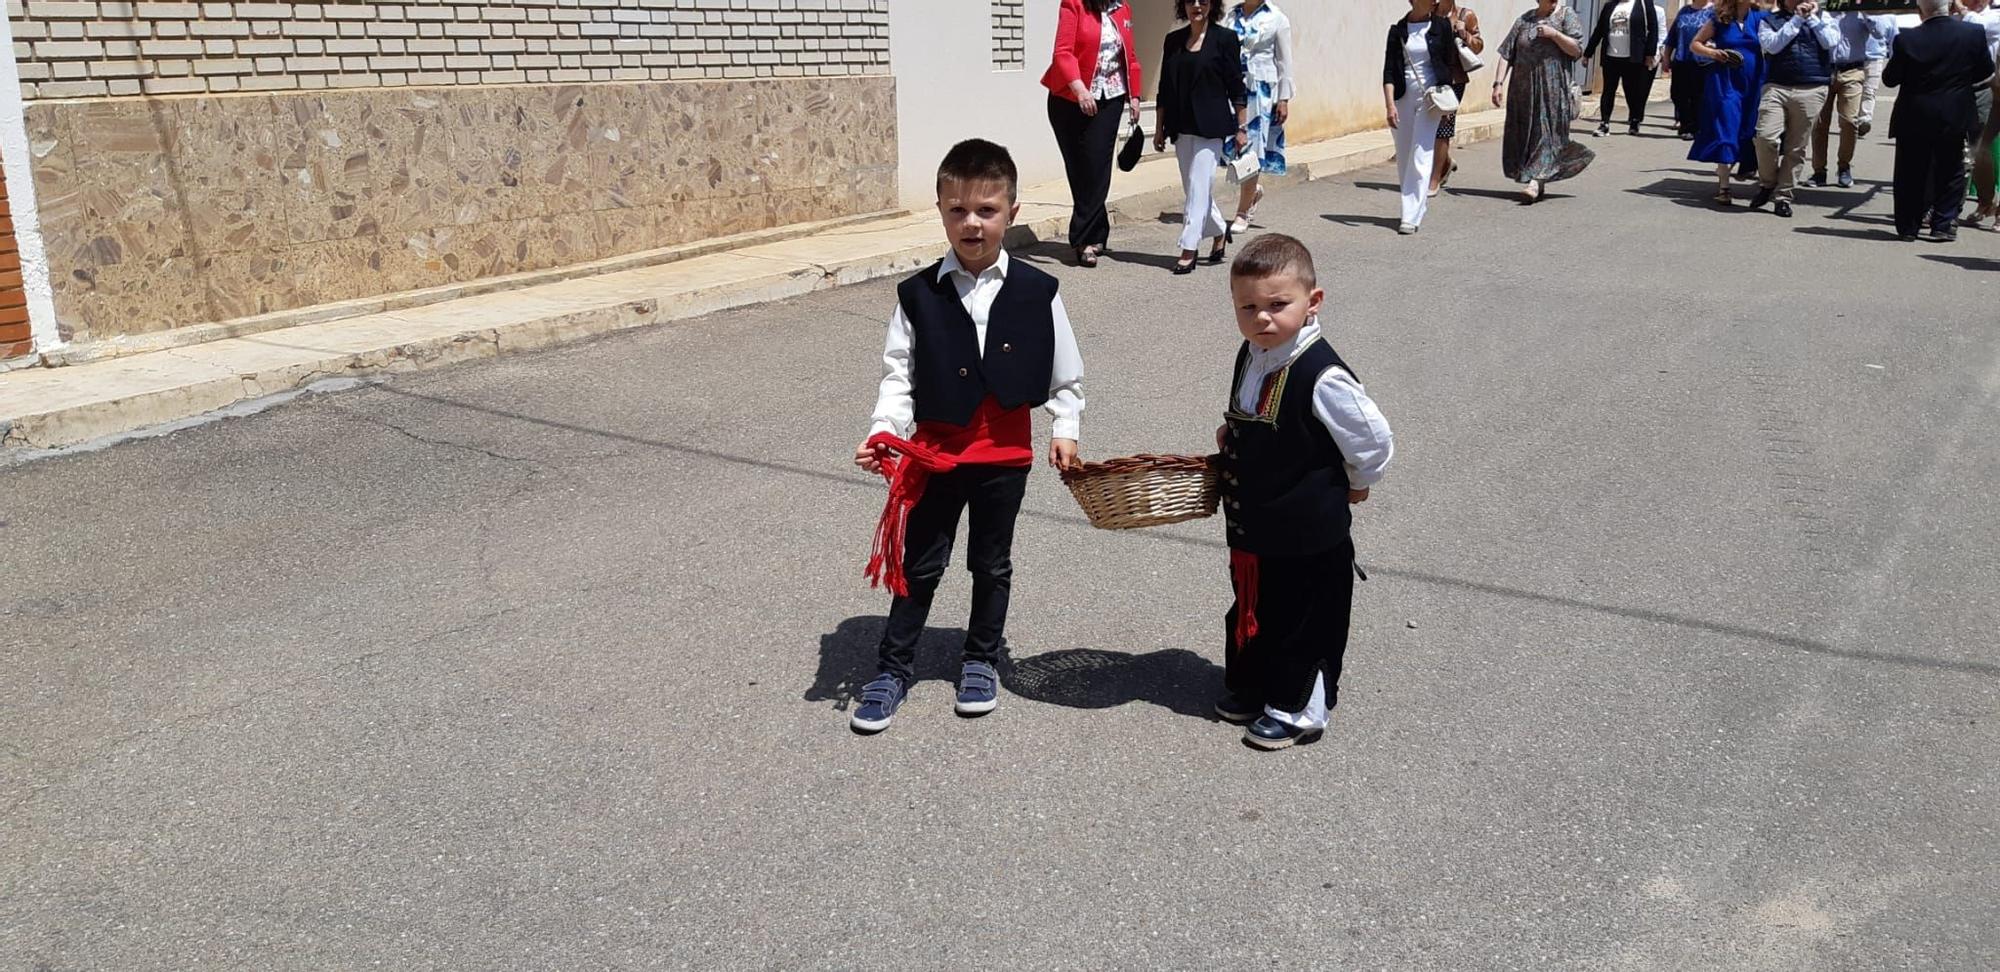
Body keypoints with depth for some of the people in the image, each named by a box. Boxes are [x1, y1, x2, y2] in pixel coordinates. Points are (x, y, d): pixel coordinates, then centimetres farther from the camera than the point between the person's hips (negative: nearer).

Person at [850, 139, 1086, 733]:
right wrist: (884, 432, -18)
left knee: (991, 563, 16)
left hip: (1005, 454, 0)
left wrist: (1064, 430, -7)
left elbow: (1066, 375, 2)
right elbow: (898, 375, -5)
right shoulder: (919, 295, -7)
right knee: (919, 563, 10)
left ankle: (982, 660, 35)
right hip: (935, 452, 0)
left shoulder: (1037, 293, -6)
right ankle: (894, 668, 24)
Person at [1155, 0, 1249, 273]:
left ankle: (1188, 250, -7)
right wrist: (1160, 128, 11)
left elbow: (1236, 87, -3)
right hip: (1181, 127, 5)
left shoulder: (1224, 38, -3)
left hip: (1210, 126, -5)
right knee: (1194, 188, 12)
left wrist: (1242, 128, -5)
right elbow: (1165, 89, 12)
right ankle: (1220, 231, 34)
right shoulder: (1173, 40, 9)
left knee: (1198, 187, -9)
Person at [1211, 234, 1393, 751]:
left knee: (1303, 620, 10)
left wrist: (1354, 485, -5)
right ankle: (1251, 686, 42)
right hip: (1251, 525, 8)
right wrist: (1233, 436, 4)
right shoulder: (1251, 356, -1)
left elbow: (1374, 440, -18)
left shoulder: (1322, 377, -26)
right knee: (1251, 608, 23)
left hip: (1306, 535, -8)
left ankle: (1298, 707, 27)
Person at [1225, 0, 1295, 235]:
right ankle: (1255, 189, 30)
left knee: (1251, 152, -3)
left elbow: (1284, 61, 1)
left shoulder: (1277, 19, 1)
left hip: (1262, 90, -3)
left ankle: (1242, 214, 5)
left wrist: (1284, 99, -3)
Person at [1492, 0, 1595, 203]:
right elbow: (1506, 53, 7)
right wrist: (1498, 83, -3)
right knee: (1521, 134, 5)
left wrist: (1554, 34, -15)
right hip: (1523, 88, 4)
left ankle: (1535, 181, -16)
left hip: (1553, 88, -4)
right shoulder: (1524, 20, 11)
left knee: (1546, 132, -9)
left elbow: (1577, 50, -4)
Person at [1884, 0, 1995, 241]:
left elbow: (1889, 79, -6)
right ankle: (1944, 226, 11)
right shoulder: (1974, 33, -9)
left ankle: (1908, 227, 14)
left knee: (1911, 175, 10)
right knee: (1949, 173, 13)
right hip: (1954, 119, 1)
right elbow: (1986, 71, 3)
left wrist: (1894, 58, 12)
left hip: (1914, 120, -1)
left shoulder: (1906, 39, -15)